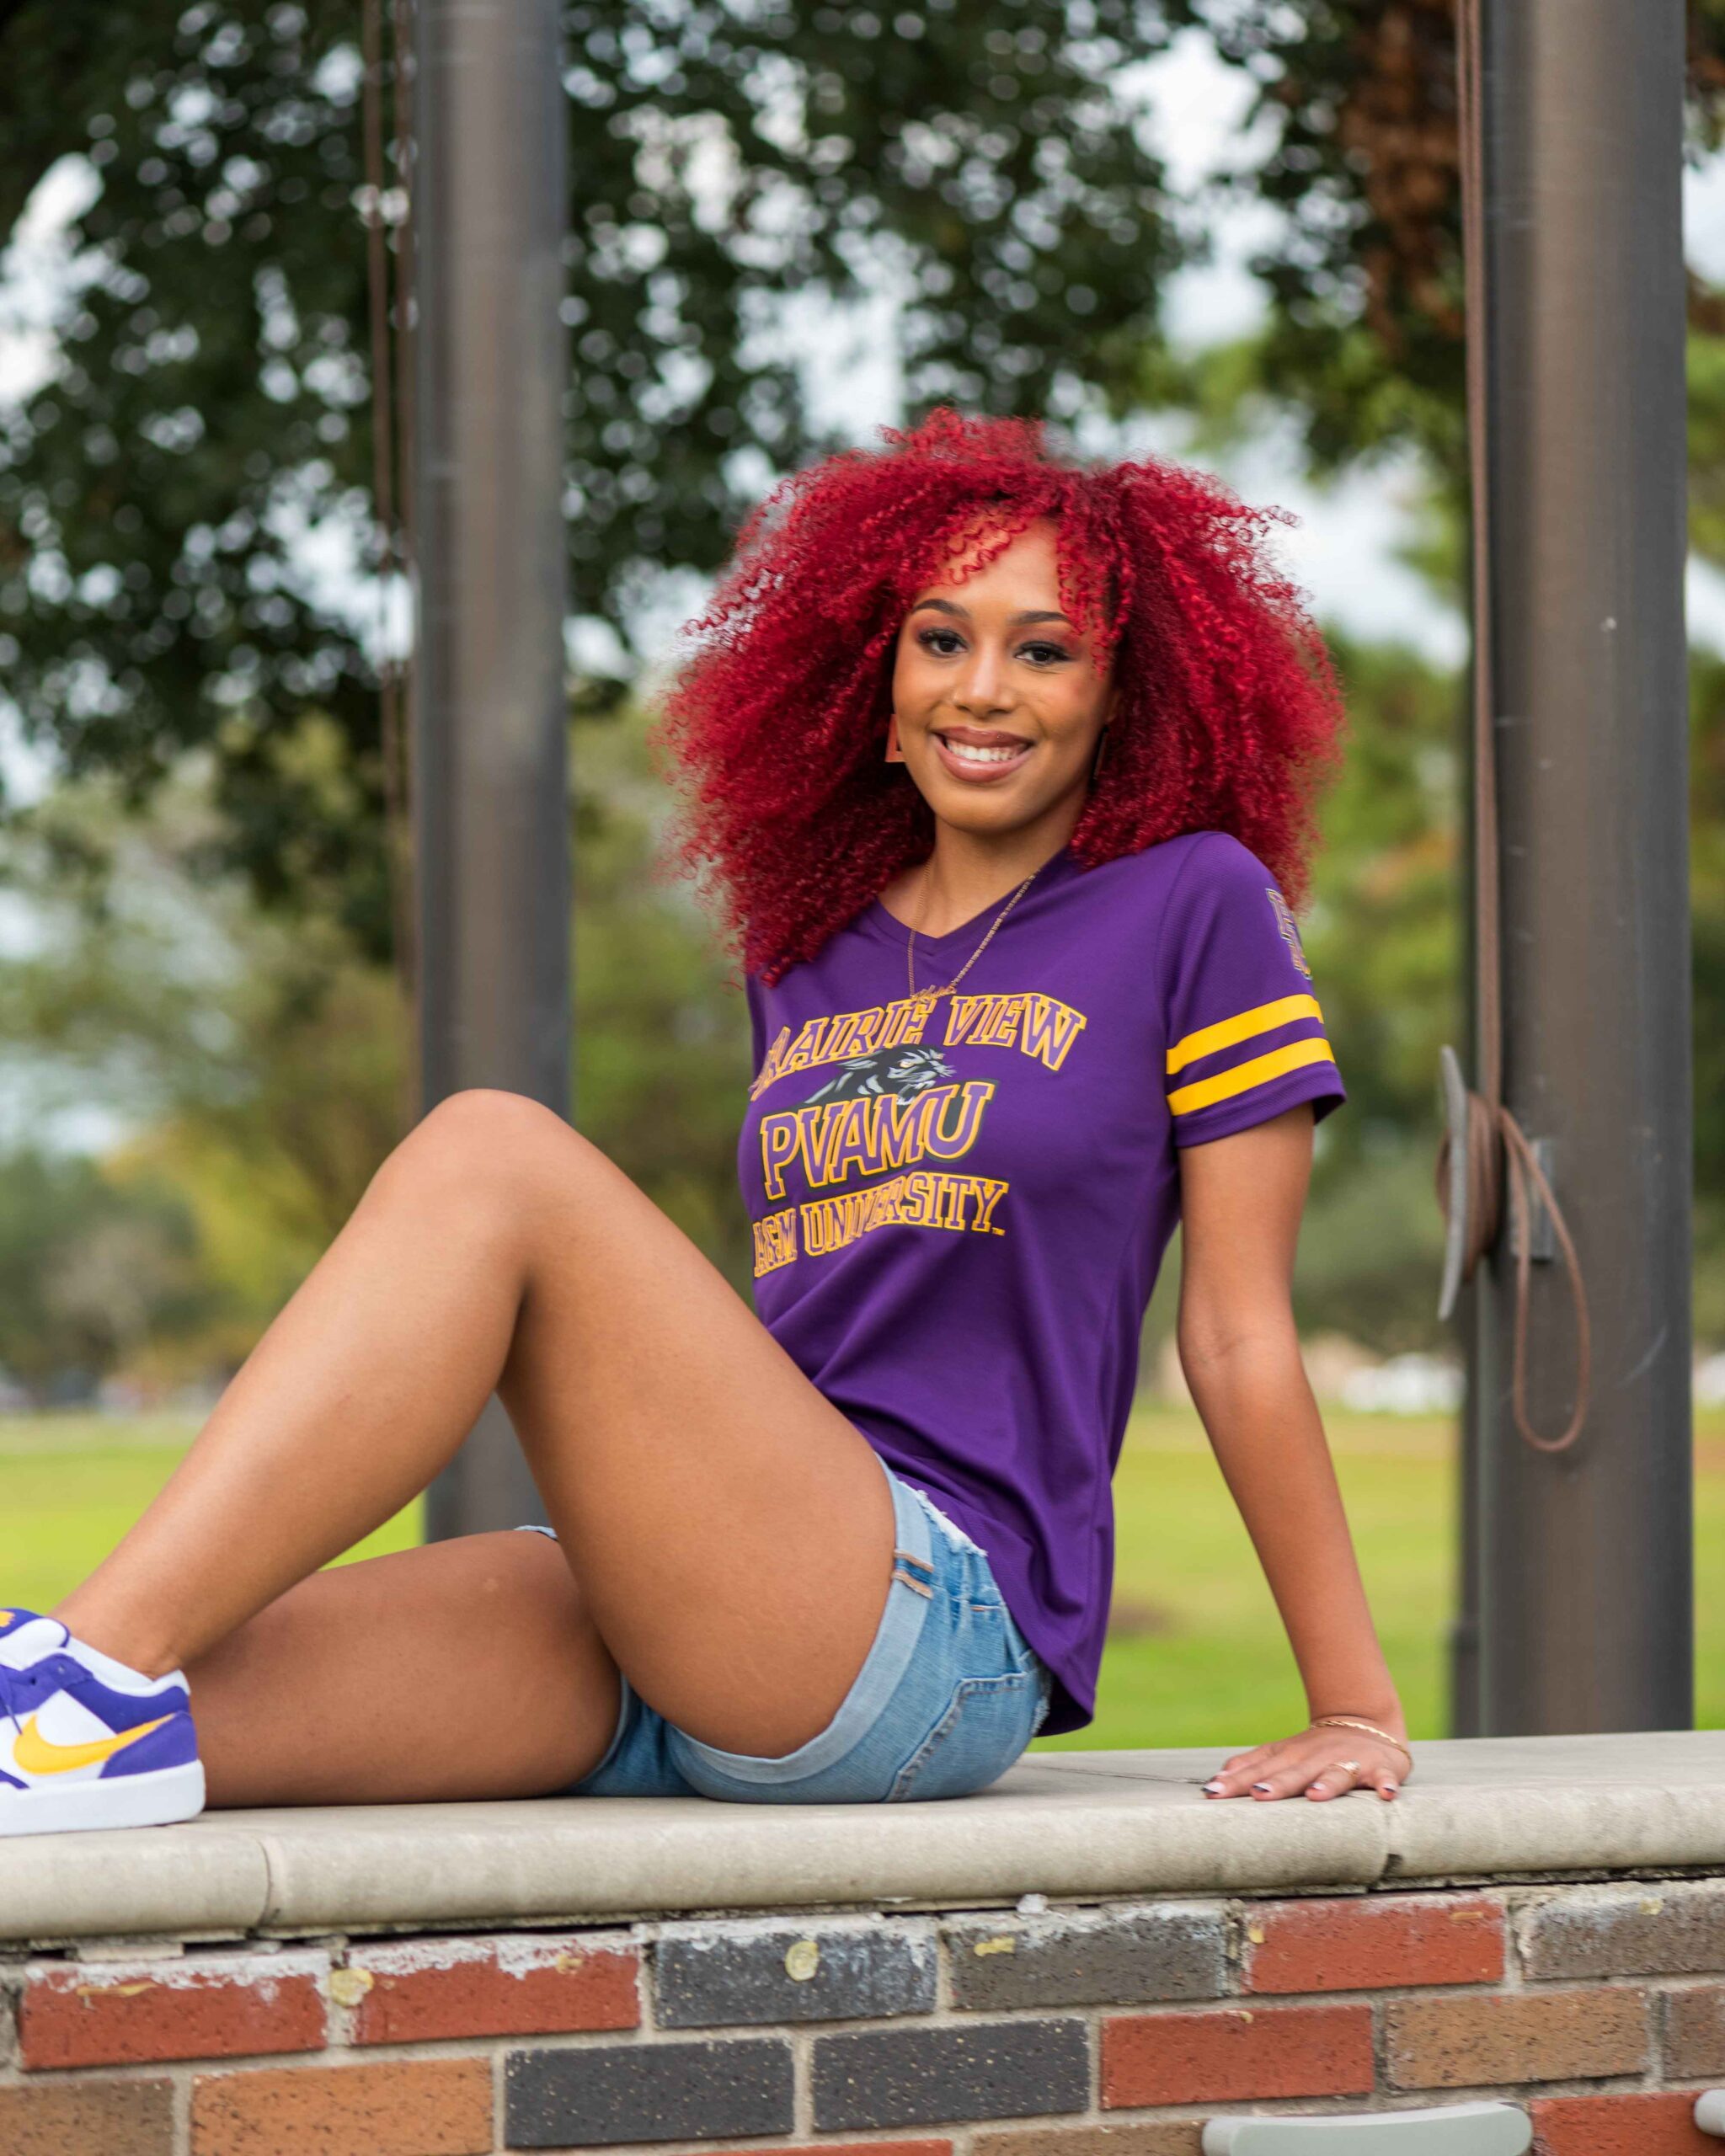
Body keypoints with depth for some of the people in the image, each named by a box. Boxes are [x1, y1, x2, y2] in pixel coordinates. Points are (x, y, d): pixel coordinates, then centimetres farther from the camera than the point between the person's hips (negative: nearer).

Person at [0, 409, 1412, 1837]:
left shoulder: (1194, 904, 6)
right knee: (179, 1697, -21)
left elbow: (1239, 1341, 4)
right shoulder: (809, 954, 22)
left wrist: (1360, 1712, 3)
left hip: (939, 1639, -6)